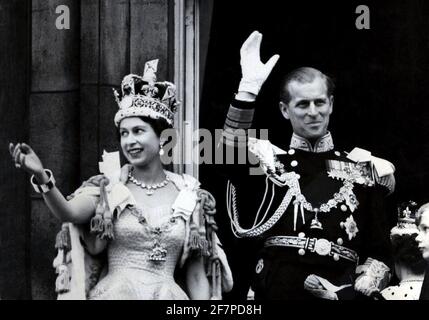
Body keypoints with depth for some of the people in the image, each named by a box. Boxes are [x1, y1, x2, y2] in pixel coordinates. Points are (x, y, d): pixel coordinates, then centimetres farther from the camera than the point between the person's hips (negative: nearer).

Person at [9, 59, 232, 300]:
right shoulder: (108, 188, 0)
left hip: (170, 294, 1)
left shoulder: (189, 198, 1)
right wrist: (42, 178, -37)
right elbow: (69, 213, -21)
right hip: (114, 293, -1)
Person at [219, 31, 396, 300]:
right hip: (274, 291, -1)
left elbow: (378, 253, 7)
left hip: (338, 292, 1)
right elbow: (232, 155, -17)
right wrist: (249, 87, -26)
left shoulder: (363, 172, 8)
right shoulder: (269, 161, 5)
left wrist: (354, 291, -11)